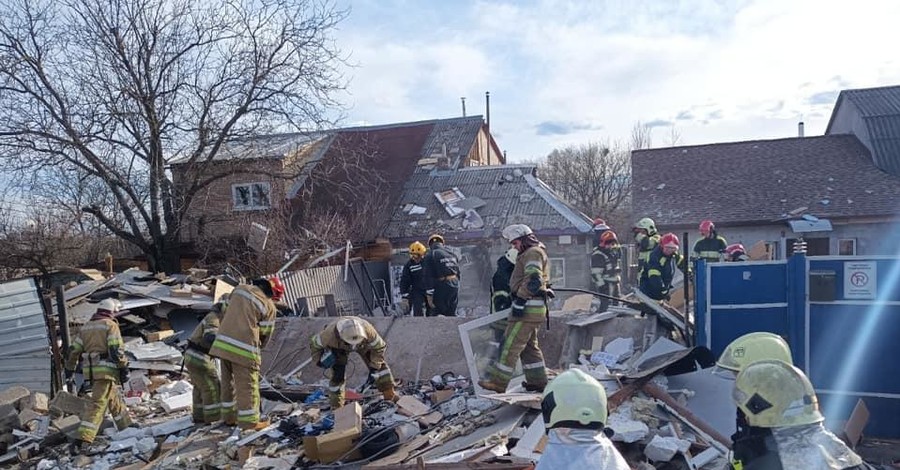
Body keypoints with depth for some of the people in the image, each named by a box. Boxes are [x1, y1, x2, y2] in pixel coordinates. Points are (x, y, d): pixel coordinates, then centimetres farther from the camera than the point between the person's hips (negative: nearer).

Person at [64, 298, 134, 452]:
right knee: (98, 404, -9)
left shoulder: (86, 327, 15)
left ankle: (127, 428, 33)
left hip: (91, 370, 8)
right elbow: (116, 350, -15)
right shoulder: (110, 325, -6)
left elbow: (73, 350, 15)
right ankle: (80, 440, -16)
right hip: (106, 369, -8)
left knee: (115, 399, 21)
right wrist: (124, 367, -9)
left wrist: (69, 370, 23)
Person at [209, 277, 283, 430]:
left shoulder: (240, 288, 10)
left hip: (222, 343, 7)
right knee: (247, 385, 5)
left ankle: (229, 416, 31)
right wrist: (257, 349, 20)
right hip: (244, 348, -6)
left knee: (228, 382, 19)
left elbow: (226, 310, 20)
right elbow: (265, 334, 1)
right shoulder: (269, 306, -5)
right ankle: (249, 421, 11)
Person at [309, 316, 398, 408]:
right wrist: (319, 360, -30)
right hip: (338, 348, -1)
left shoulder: (367, 329, -43)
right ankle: (336, 406, 8)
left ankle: (390, 394, 10)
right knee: (338, 375, -12)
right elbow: (314, 343, -20)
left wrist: (374, 368, -23)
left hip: (363, 344, 1)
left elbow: (379, 347, -23)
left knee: (379, 364, -6)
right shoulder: (330, 334, -44)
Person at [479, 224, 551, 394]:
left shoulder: (533, 253, -10)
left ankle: (498, 382, -7)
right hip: (534, 308, 11)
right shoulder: (538, 253, 25)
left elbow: (533, 280, -23)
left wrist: (519, 301, -23)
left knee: (511, 345, -9)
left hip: (528, 307, -11)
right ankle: (538, 381, 19)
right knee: (530, 345, 15)